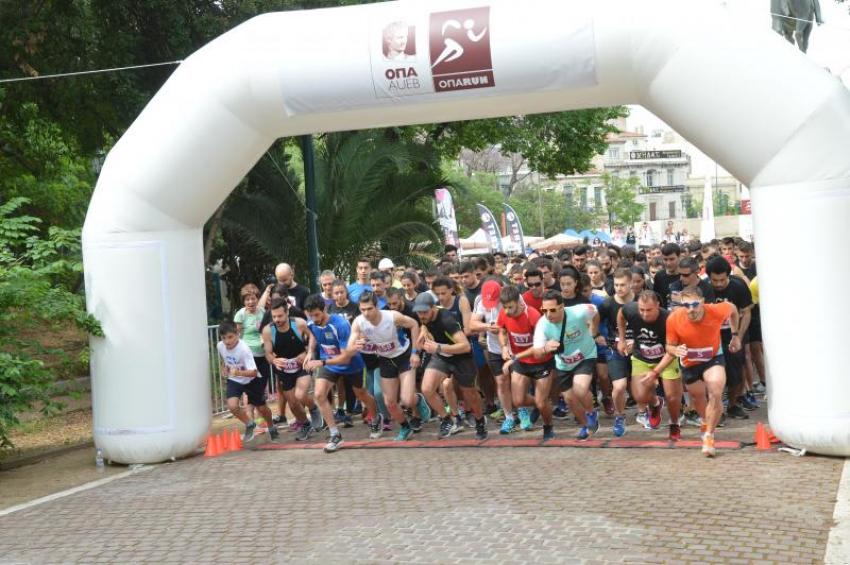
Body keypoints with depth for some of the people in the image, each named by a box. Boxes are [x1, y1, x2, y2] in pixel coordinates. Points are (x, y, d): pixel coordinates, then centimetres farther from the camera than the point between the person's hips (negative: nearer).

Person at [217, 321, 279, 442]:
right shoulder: (220, 346, -18)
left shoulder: (244, 349, -35)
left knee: (261, 407, 11)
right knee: (232, 405, -21)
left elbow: (253, 372, -41)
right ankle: (249, 425, 7)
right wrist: (223, 368, 6)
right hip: (233, 380, 3)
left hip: (250, 380, -3)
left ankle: (271, 427, 44)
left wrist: (239, 372, -56)